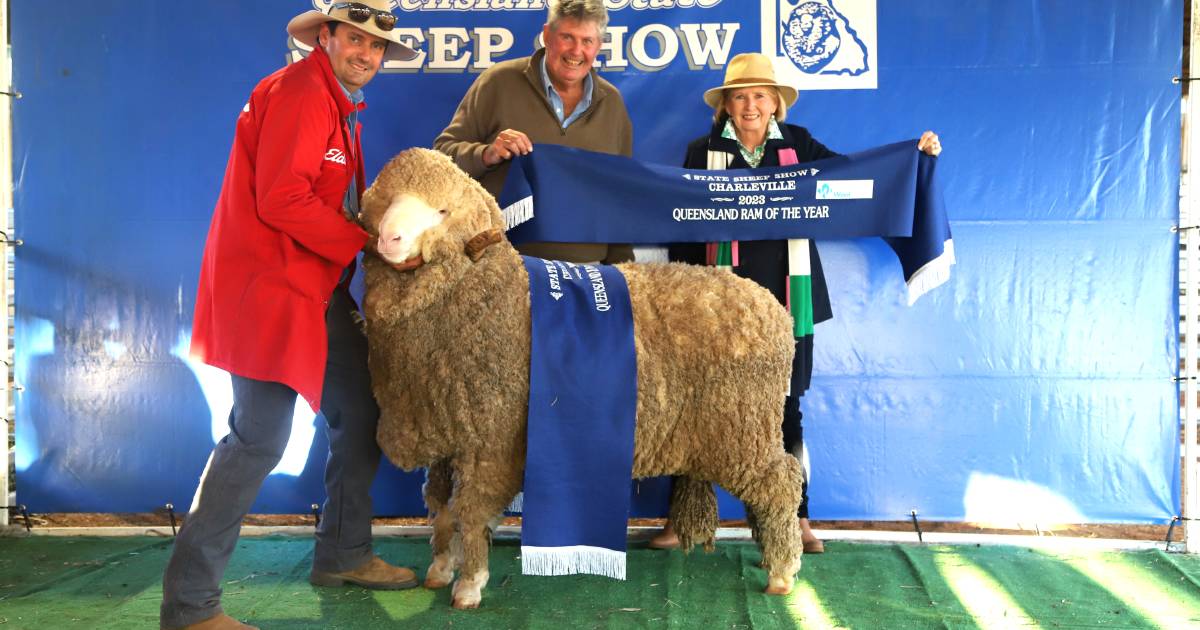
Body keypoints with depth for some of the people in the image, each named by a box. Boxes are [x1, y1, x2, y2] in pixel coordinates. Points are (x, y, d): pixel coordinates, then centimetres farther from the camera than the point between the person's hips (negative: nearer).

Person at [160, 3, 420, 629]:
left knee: (359, 414, 15)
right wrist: (363, 242, -14)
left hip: (316, 289, 11)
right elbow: (281, 200, -22)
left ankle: (342, 554, 30)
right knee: (258, 440, -10)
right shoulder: (300, 94, -14)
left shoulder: (341, 105, 19)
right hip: (270, 288, -11)